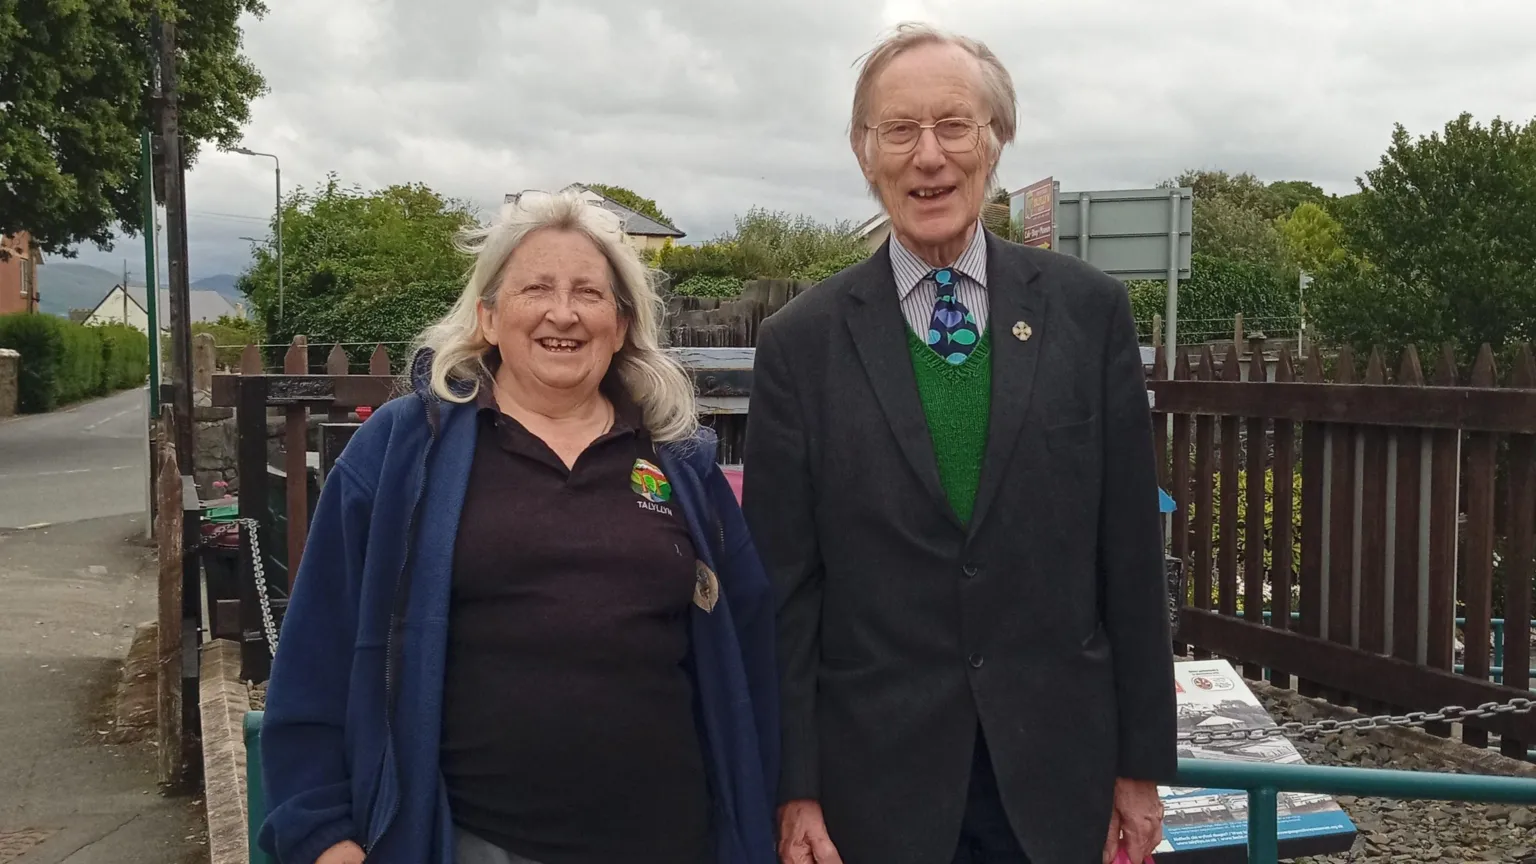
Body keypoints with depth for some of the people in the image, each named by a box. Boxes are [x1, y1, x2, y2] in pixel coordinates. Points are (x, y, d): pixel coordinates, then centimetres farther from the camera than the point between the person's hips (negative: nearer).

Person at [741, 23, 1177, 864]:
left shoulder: (1088, 310, -2)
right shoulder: (802, 341, -4)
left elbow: (1130, 553, 0)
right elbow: (781, 584, -3)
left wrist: (1142, 761, 2)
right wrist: (792, 791, -4)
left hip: (1059, 769, 1)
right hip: (877, 776, 0)